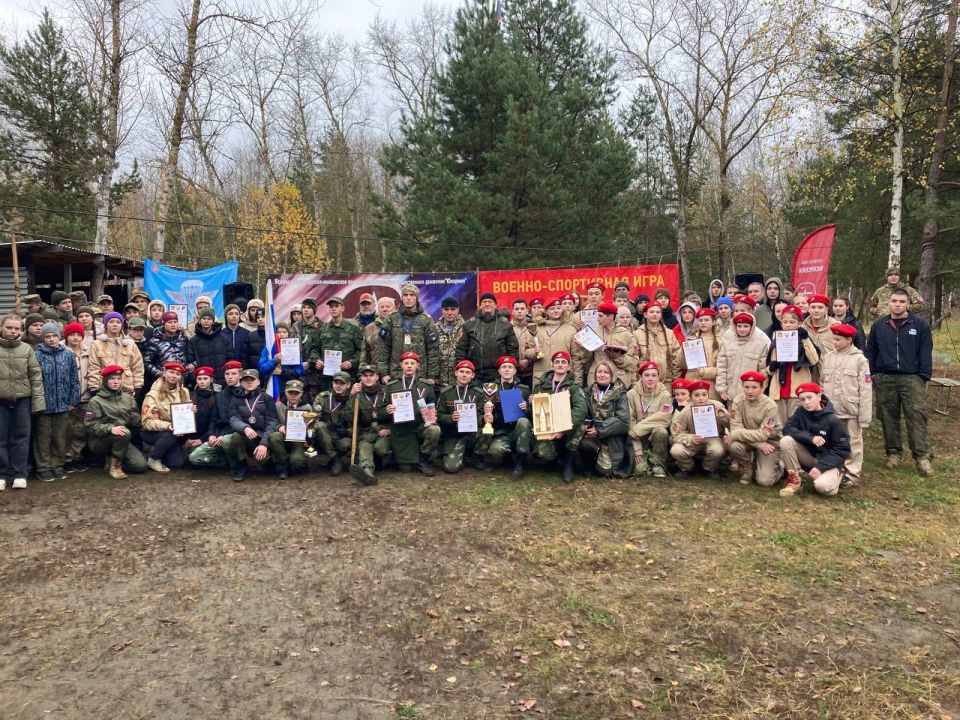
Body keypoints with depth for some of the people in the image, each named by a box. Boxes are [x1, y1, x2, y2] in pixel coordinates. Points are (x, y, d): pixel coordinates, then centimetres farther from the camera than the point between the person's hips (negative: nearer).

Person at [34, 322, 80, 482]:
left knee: (60, 438, 10)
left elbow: (74, 379, 6)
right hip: (44, 404, -2)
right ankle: (44, 467, 15)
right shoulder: (38, 356, -5)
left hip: (63, 404, 3)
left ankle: (58, 466, 21)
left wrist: (73, 401, 2)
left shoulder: (68, 355, 4)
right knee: (43, 438, 5)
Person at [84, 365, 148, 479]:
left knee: (141, 465, -14)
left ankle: (111, 458, 13)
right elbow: (90, 426, -14)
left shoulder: (127, 398, 10)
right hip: (99, 441, -5)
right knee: (125, 433, -35)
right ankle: (114, 465, -15)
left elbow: (135, 420, 6)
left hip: (122, 441, 5)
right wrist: (110, 428, -29)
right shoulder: (96, 401, -5)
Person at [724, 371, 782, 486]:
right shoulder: (738, 401, -15)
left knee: (765, 481, -17)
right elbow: (736, 428, -20)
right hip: (749, 440, 3)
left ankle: (776, 466, 19)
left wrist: (735, 435, -30)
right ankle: (747, 469, -1)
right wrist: (759, 444, -28)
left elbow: (763, 434, -26)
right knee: (733, 445, -32)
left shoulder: (770, 406, -22)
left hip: (769, 441, -3)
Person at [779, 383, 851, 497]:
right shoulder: (801, 412, -6)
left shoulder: (833, 420, -17)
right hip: (808, 456, 4)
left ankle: (835, 475, 5)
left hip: (828, 461, -3)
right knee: (786, 441, -23)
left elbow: (842, 450, -15)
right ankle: (794, 480, -9)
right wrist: (810, 437, -28)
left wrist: (820, 467, -25)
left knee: (822, 486, -33)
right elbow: (787, 429, -15)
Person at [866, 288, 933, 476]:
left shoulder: (920, 325, 1)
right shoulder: (879, 325, 8)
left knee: (917, 417, -6)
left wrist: (924, 376, -6)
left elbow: (925, 352, 0)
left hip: (912, 378, -2)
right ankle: (893, 452, 19)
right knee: (889, 418, 7)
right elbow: (870, 351, 11)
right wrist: (872, 374, 4)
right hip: (884, 379, 2)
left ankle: (922, 457, -1)